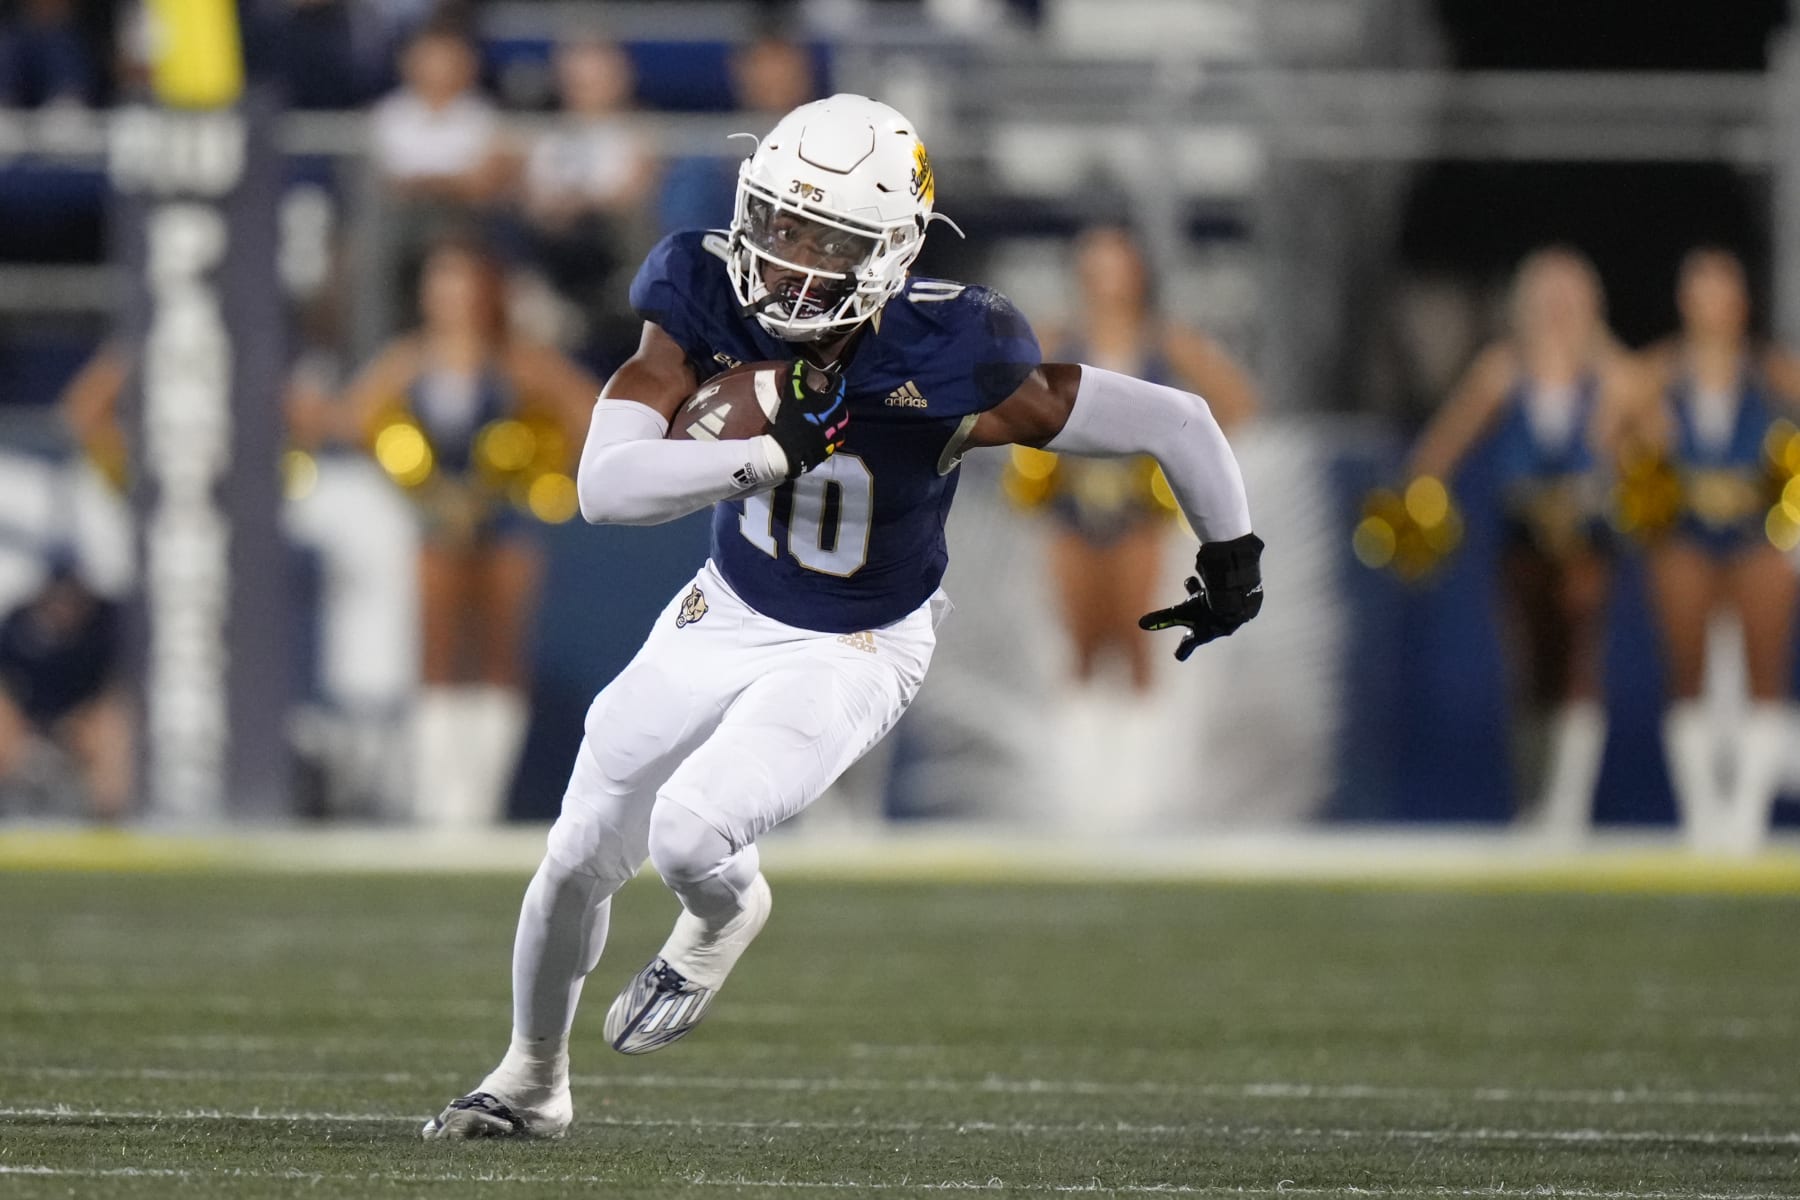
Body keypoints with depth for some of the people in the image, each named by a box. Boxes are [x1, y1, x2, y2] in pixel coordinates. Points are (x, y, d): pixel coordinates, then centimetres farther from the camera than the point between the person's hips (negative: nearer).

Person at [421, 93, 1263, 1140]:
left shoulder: (947, 367, -31)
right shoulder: (708, 311, -22)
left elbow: (1175, 422, -21)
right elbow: (605, 486, -31)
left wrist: (1232, 560, -5)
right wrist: (771, 455, -43)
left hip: (855, 655, -4)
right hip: (727, 614, 4)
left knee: (690, 833, -24)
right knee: (580, 858, 9)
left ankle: (724, 916, 16)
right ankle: (533, 1079, 38)